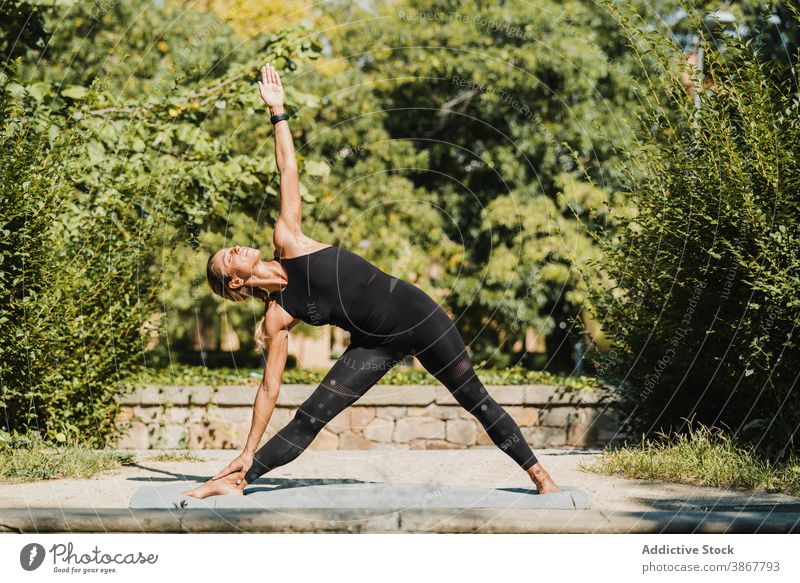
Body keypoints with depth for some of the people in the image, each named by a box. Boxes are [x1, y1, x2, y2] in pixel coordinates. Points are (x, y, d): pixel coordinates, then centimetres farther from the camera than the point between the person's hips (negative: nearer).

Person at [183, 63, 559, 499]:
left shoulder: (287, 242, -6)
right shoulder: (276, 318, -7)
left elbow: (288, 171, -4)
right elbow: (269, 387, -4)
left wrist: (276, 110, -6)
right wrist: (248, 451, -6)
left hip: (415, 313, 0)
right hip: (377, 344, 0)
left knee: (476, 400, 7)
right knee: (307, 420, -7)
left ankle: (538, 473, 16)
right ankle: (236, 482, 0)